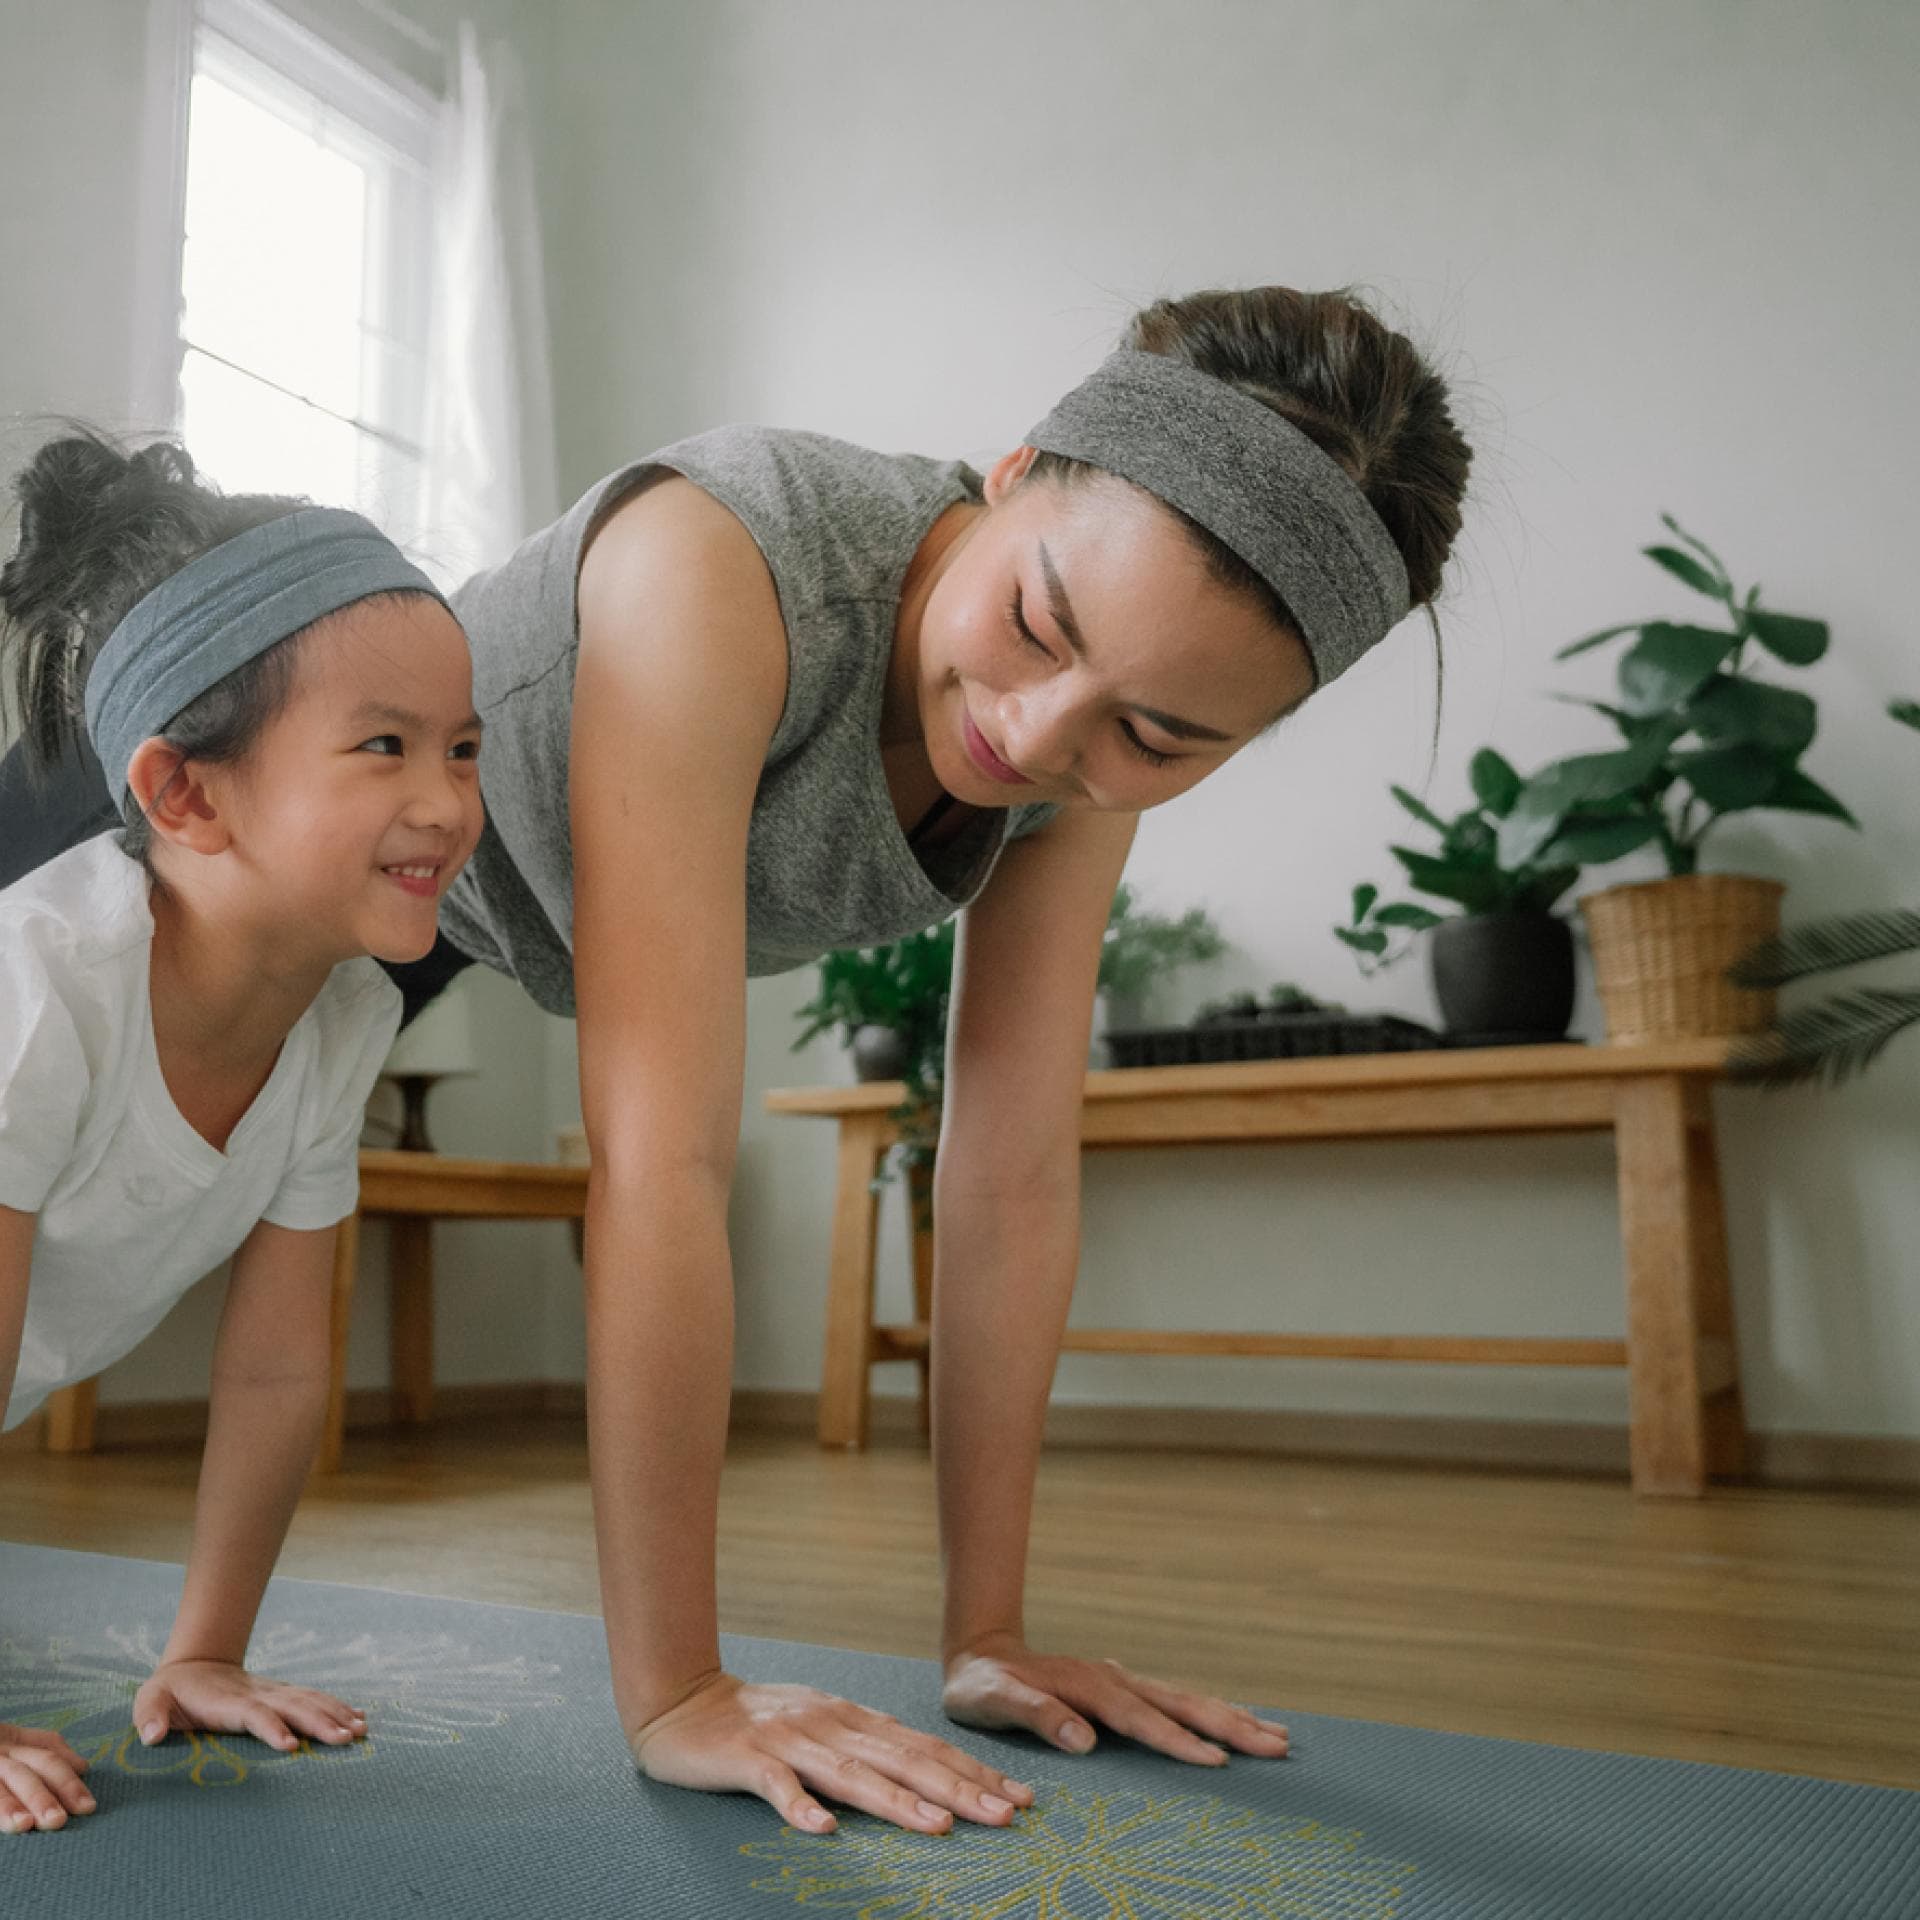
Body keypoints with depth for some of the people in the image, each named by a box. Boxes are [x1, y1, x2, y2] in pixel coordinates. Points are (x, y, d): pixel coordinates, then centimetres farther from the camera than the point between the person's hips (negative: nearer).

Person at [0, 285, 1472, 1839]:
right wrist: (673, 1696, -39)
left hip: (426, 921, 6)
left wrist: (989, 1635, -18)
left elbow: (1018, 1179, -22)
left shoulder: (1095, 758, -26)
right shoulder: (716, 571, -45)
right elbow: (659, 1156, -46)